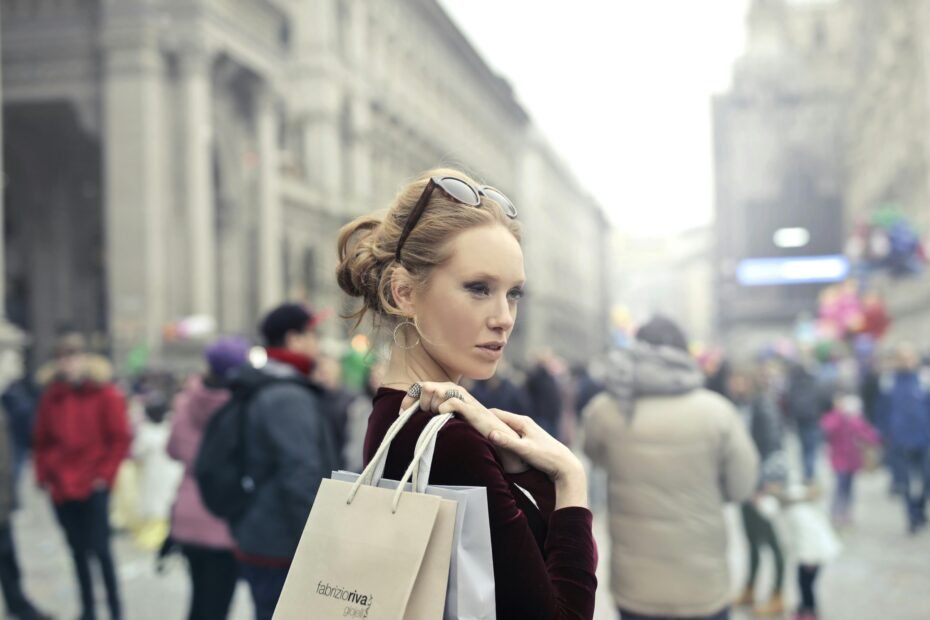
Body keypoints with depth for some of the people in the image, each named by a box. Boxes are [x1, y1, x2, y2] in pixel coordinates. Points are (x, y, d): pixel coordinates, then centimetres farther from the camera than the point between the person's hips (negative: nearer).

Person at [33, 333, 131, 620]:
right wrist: (44, 475, 3)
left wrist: (105, 474, -9)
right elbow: (42, 441, 11)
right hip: (60, 486, 4)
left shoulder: (106, 393, -6)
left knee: (99, 547, -4)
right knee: (78, 550, 11)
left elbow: (121, 439, -5)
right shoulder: (52, 395, 5)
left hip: (93, 486, -4)